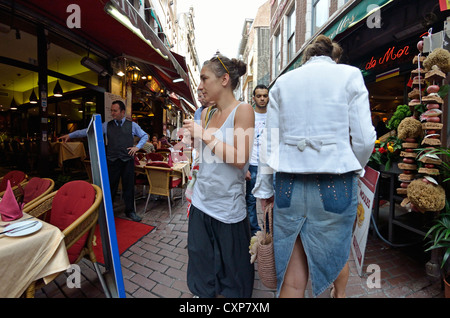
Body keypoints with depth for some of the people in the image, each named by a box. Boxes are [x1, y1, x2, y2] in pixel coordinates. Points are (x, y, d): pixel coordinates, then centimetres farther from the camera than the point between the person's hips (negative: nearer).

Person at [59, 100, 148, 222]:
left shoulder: (132, 125, 7)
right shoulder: (107, 125, 9)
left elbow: (145, 136, 13)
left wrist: (138, 147, 0)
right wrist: (70, 135, 2)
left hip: (128, 161, 0)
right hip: (112, 161, 1)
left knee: (129, 187, 7)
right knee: (110, 188, 5)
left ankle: (130, 211, 21)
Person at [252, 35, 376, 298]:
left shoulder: (282, 82, 9)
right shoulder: (349, 74, 5)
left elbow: (270, 142, 5)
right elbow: (364, 138, -4)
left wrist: (265, 189, 11)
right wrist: (354, 170, 16)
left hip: (289, 186, 1)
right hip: (334, 186, 0)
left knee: (293, 274, 11)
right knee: (338, 249, 28)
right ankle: (339, 294, 55)